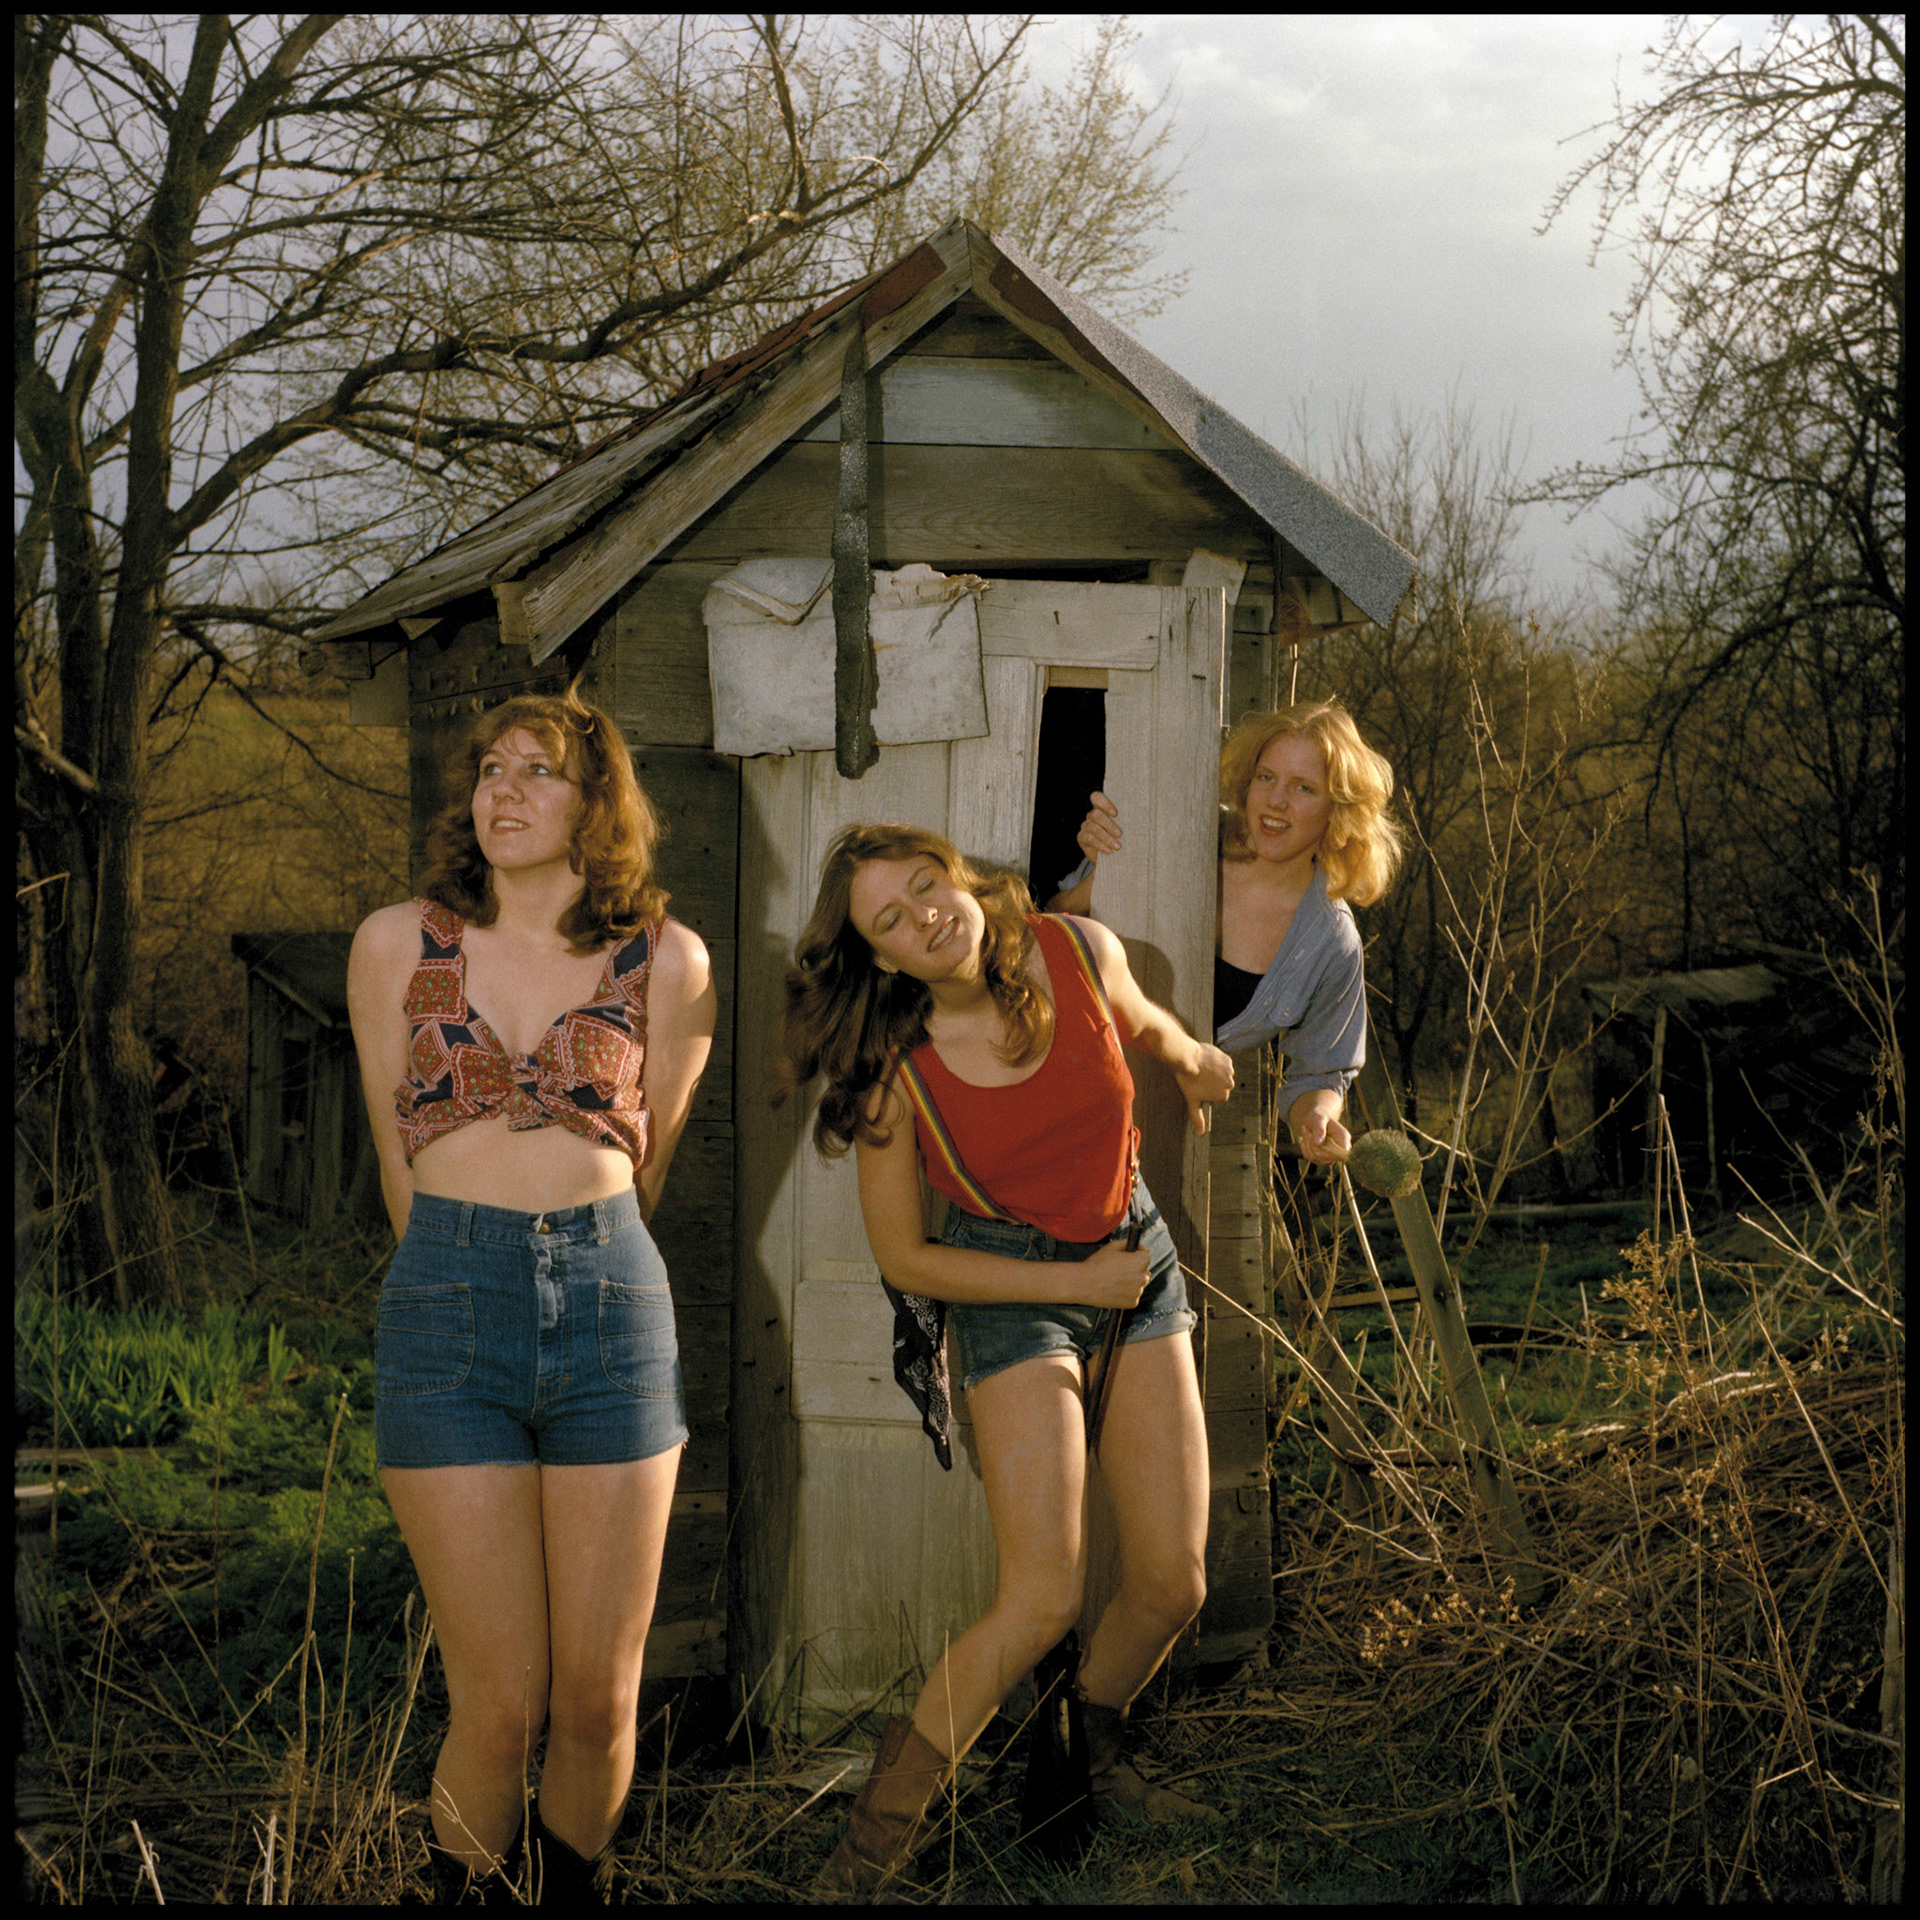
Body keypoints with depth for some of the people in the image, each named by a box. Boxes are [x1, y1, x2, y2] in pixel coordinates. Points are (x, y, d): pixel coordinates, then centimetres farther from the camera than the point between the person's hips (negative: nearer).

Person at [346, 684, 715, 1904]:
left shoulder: (668, 963, 5)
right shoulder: (397, 944, 6)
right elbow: (399, 1156, 13)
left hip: (612, 1301, 1)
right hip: (448, 1308, 0)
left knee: (600, 1701, 4)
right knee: (500, 1703, -2)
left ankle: (572, 1892, 28)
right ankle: (468, 1896, 21)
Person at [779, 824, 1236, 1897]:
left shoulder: (1080, 953, -13)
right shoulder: (893, 1071, -19)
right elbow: (902, 1256, -9)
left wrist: (1196, 1062, 33)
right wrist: (1076, 1282, -11)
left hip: (1136, 1253, 4)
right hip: (1010, 1286, -4)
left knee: (1173, 1583, 0)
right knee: (1044, 1597, -16)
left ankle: (1091, 1747, 30)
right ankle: (886, 1822, 1)